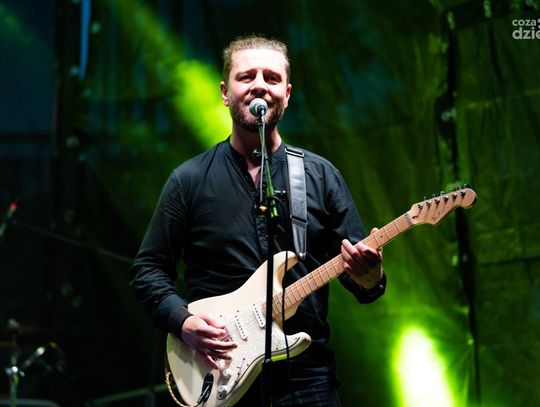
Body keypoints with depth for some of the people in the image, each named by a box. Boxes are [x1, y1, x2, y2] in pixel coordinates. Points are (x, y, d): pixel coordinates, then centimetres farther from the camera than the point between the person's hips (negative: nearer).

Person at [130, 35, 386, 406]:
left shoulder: (321, 176, 5)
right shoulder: (189, 180, 2)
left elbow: (361, 264, 5)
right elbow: (148, 269, 5)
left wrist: (368, 276, -18)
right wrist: (183, 321, -11)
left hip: (306, 373, 1)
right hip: (218, 377, -1)